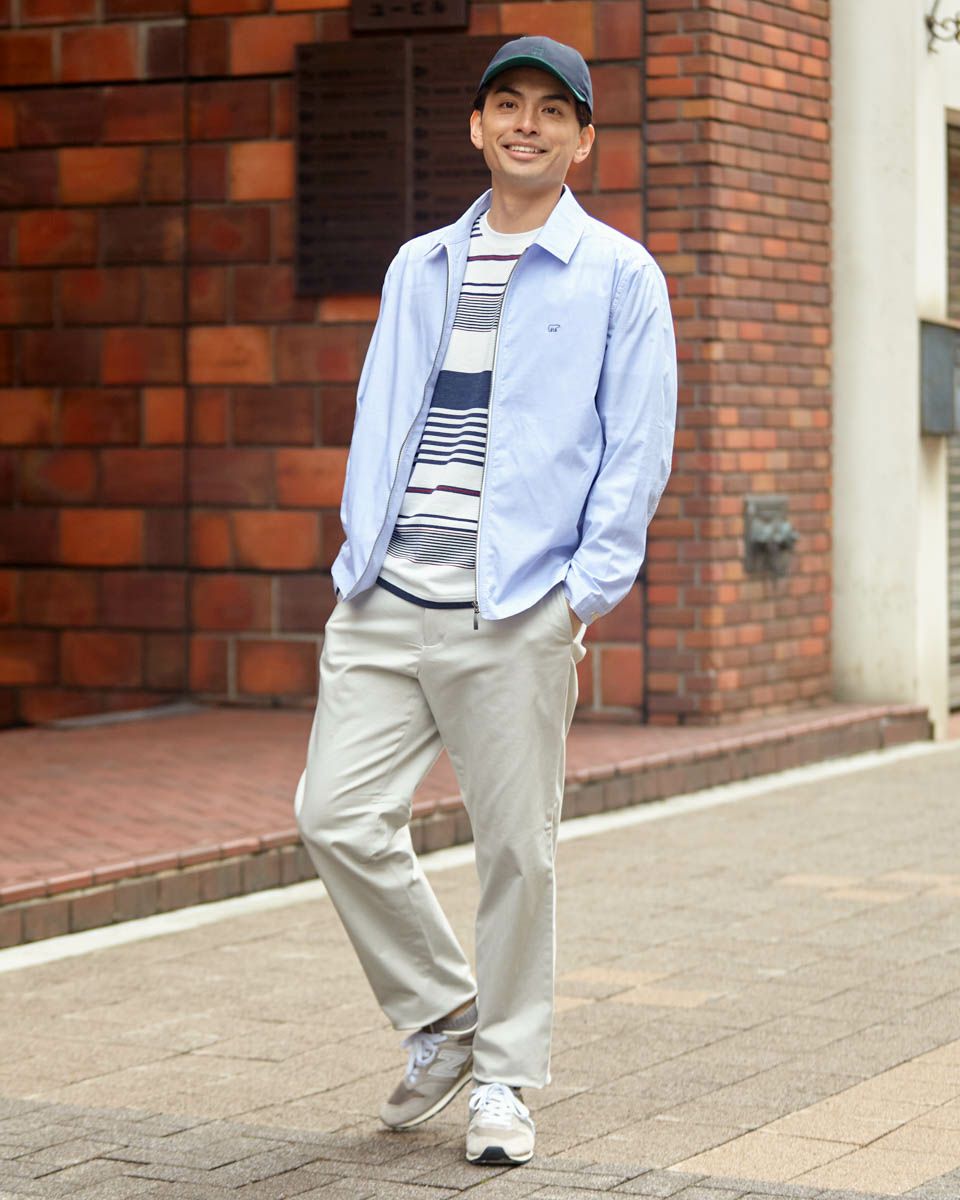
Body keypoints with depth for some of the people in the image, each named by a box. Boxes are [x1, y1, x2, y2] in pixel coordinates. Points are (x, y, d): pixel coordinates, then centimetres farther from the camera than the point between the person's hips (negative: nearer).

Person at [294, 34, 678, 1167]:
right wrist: (360, 555, 5)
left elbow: (637, 448, 0)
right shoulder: (419, 267, 18)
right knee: (336, 816, -4)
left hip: (518, 610, -4)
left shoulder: (618, 275, 4)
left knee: (516, 849, 0)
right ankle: (441, 1015, 17)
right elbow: (376, 420, 18)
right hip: (387, 601, 4)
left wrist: (587, 590, -8)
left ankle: (503, 1074, 16)